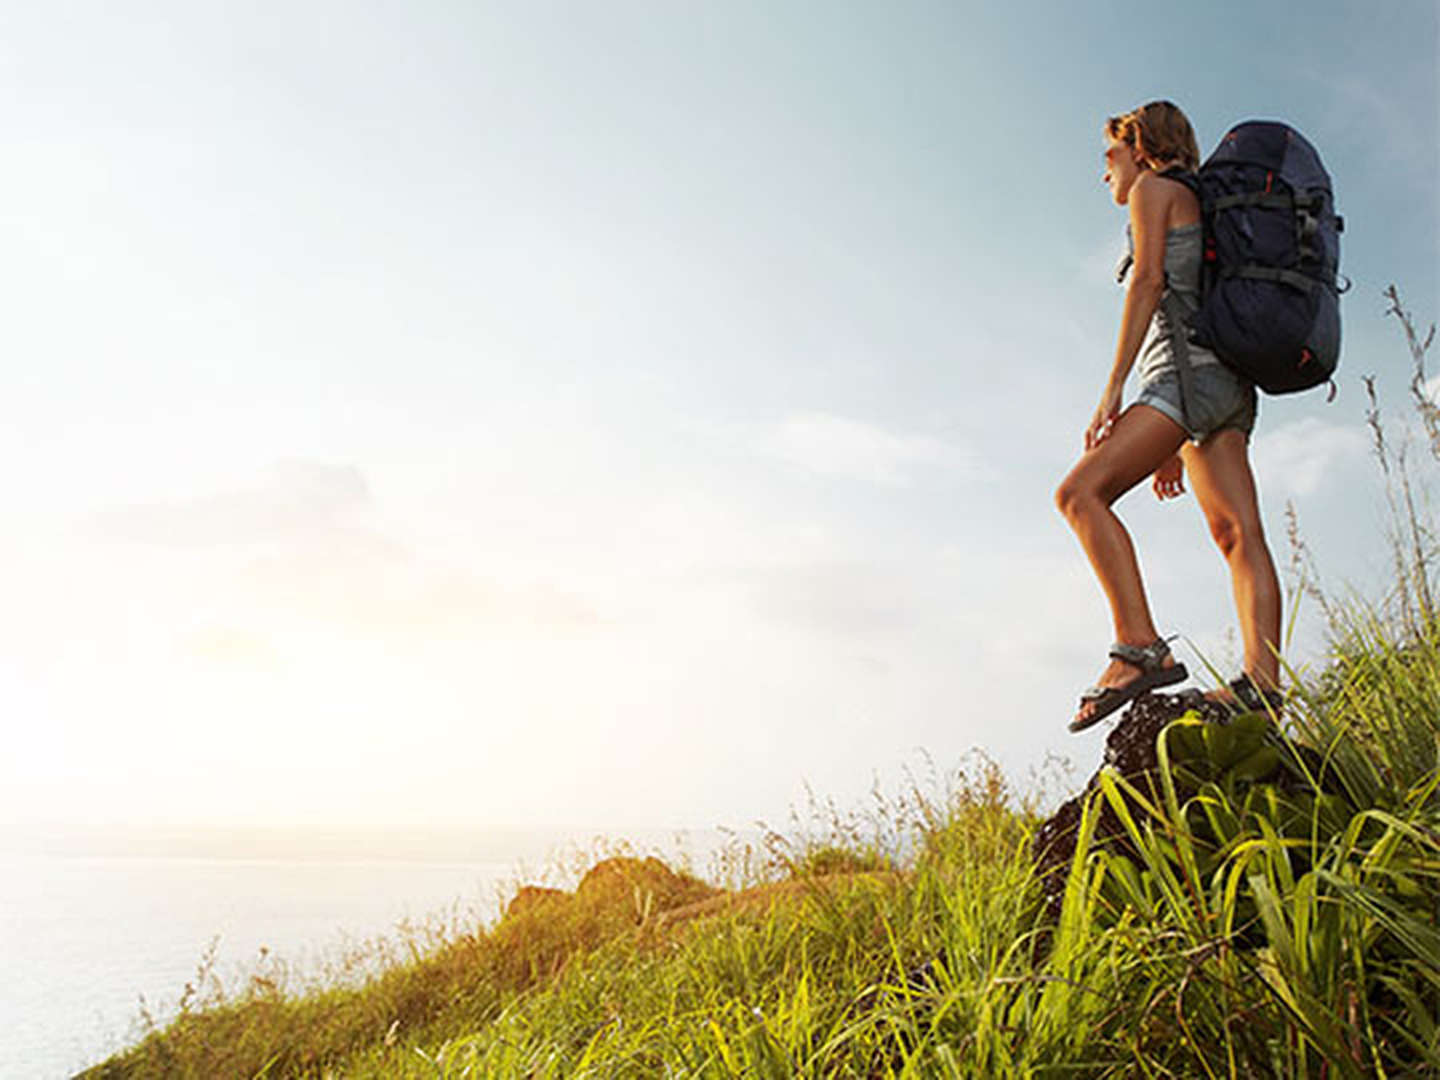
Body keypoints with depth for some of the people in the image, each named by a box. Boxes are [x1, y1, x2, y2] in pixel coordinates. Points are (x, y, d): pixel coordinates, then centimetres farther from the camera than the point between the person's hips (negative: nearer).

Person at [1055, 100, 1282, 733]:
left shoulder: (1153, 189, 10)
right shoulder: (1198, 211, 34)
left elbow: (1149, 280, -7)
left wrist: (1113, 387, -15)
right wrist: (1175, 447, 24)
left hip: (1191, 370, -10)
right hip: (1226, 381, 10)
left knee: (1081, 492, -19)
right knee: (1238, 533, -7)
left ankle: (1140, 650, -30)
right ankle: (1263, 681, -17)